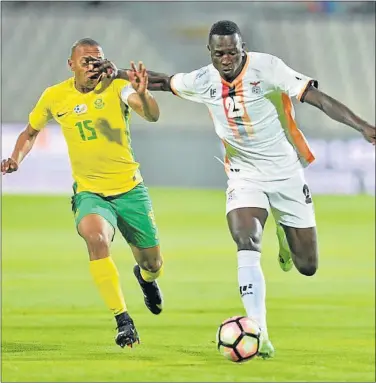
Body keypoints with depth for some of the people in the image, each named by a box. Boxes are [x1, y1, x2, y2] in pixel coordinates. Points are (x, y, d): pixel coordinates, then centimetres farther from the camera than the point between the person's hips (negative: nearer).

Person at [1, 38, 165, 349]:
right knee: (96, 238, -33)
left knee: (153, 264, 10)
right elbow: (31, 132, 16)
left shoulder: (116, 87, -11)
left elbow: (152, 115, -28)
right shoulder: (55, 97, -2)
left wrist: (142, 94, -48)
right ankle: (124, 322, -27)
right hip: (90, 192, 0)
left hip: (130, 189, 0)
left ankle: (145, 277, 52)